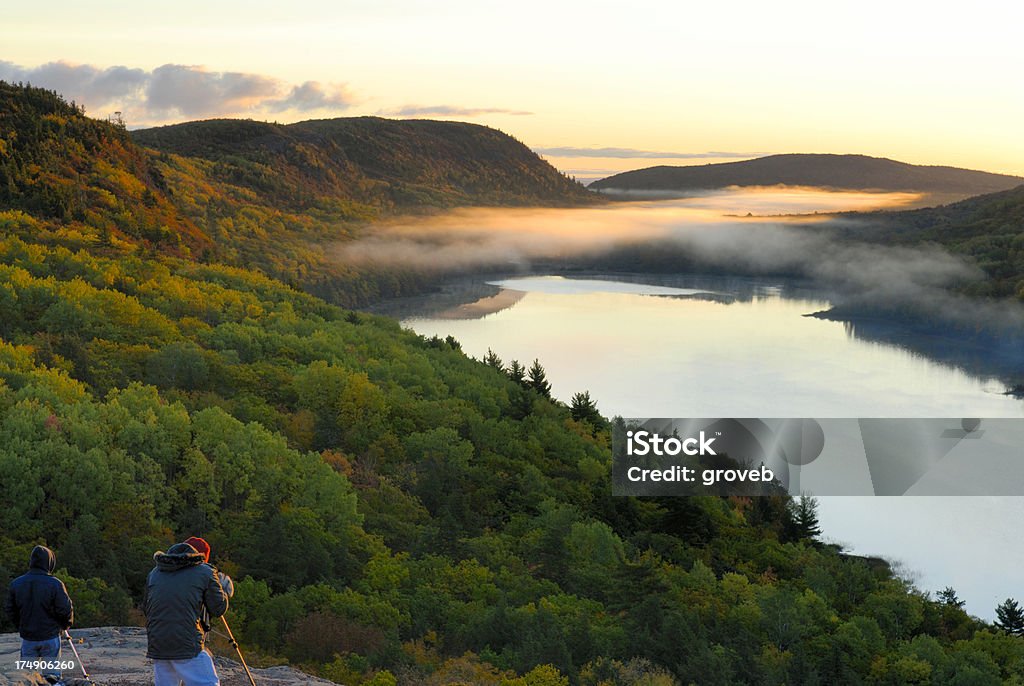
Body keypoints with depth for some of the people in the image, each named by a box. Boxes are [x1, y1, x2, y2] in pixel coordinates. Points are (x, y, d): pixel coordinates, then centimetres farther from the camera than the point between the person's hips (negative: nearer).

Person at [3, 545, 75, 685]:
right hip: (50, 637, -3)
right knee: (52, 676, 8)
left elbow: (9, 610, 4)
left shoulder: (16, 584, -4)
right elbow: (66, 609, -14)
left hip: (27, 638, 3)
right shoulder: (55, 584, -16)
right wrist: (66, 625, 6)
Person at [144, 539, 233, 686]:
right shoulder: (205, 572, 1)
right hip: (188, 646, -5)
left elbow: (146, 609, 21)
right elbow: (219, 608, 6)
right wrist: (224, 590, 24)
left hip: (157, 646, 5)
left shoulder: (154, 573, 15)